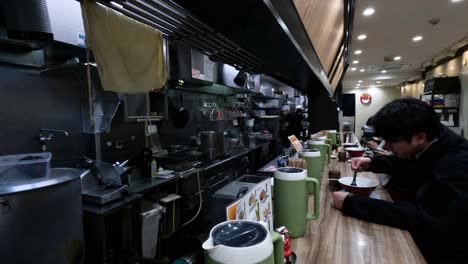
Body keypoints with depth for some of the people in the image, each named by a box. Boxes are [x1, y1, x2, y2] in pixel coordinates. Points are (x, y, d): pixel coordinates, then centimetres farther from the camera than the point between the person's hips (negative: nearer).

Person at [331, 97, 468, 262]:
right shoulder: (427, 149, -8)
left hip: (446, 252, -7)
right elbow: (404, 164, 14)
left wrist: (351, 203, -38)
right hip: (427, 235, 7)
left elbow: (423, 219, -37)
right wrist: (371, 163, -5)